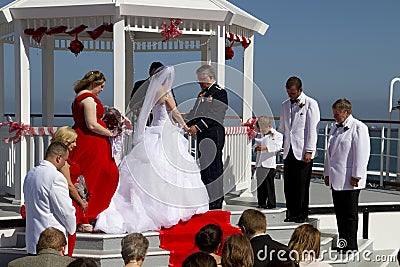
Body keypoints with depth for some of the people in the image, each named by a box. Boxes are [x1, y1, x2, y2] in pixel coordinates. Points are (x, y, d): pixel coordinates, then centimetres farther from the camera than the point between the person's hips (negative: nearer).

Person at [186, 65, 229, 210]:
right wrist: (188, 125, 2)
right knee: (204, 166, 10)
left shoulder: (220, 92, -6)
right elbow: (196, 113, 19)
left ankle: (216, 202, -3)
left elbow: (213, 115, -16)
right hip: (202, 134, 9)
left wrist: (198, 126, -22)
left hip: (214, 134, -9)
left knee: (213, 165, -8)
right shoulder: (202, 93, 20)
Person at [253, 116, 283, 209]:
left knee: (269, 184, -5)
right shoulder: (262, 135, 18)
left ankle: (271, 203, 2)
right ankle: (261, 202, 16)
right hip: (260, 163, 6)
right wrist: (256, 147, -3)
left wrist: (265, 147, -23)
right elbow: (256, 144, 21)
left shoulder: (277, 135, -1)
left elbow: (277, 146, -13)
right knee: (260, 184, 7)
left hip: (269, 164, -6)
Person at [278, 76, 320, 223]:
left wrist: (309, 151, -12)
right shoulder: (285, 104, 16)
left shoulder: (310, 104, -1)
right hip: (288, 150, 5)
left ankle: (302, 214, 7)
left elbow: (312, 129, -6)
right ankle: (291, 213, 13)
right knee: (288, 184, 4)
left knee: (302, 185, -3)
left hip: (303, 152, -5)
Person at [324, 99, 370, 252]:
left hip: (349, 180, -8)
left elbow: (362, 153, -15)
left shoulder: (358, 127, -8)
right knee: (339, 212, 11)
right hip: (336, 179, 8)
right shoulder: (335, 128, 18)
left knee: (350, 214, -3)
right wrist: (327, 173, 20)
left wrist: (356, 176, -18)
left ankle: (351, 246, 4)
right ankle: (342, 243, 20)